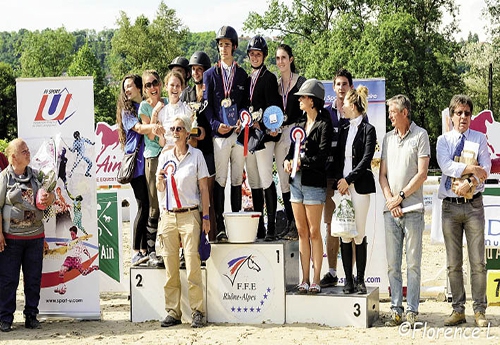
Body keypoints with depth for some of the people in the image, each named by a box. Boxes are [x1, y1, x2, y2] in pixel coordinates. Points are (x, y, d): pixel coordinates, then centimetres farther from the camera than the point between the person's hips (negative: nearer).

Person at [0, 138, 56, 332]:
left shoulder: (36, 175, 8)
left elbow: (52, 193, 17)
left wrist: (49, 198, -8)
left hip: (35, 236, 4)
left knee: (34, 278, 8)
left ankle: (31, 316, 19)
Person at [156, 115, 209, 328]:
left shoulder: (196, 155, 4)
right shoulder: (164, 157, 13)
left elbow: (203, 188, 3)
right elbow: (160, 190, 16)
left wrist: (205, 217, -2)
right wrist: (160, 179, -7)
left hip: (190, 215, -3)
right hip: (168, 215, 3)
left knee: (193, 265, -9)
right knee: (170, 266, 1)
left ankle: (197, 311, -4)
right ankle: (172, 312, 6)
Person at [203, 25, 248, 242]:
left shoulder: (242, 75, 14)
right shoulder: (210, 74, 10)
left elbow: (246, 103, 12)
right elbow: (207, 104, 3)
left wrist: (242, 121, -7)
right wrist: (216, 125, -12)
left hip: (239, 133, 2)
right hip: (219, 134, -2)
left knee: (237, 179, 6)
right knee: (220, 180, -7)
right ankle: (220, 227, -7)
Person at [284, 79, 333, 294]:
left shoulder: (324, 125, -6)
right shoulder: (301, 123, 15)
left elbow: (322, 156, -13)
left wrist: (302, 161, -14)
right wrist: (287, 161, -2)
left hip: (314, 183, -7)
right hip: (296, 181, 7)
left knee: (314, 232, -3)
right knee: (302, 232, 7)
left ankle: (316, 279, 3)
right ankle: (304, 279, 11)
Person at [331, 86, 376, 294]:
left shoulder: (368, 130, -1)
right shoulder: (344, 130, 17)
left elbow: (366, 160, -9)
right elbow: (337, 158, 13)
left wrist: (348, 180, -11)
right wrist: (339, 180, -2)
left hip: (359, 186, -5)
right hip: (343, 185, 5)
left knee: (359, 234, -3)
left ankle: (360, 280, 3)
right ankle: (348, 279, 6)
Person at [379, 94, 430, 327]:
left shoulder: (420, 135, 1)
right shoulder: (388, 138, 15)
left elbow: (422, 174, -5)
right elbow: (382, 175, 13)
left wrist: (400, 197, -8)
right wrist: (390, 200, -2)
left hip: (412, 208, -5)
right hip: (390, 210, 5)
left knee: (413, 263, -3)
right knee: (392, 264, 5)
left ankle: (412, 311, 0)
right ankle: (396, 310, 9)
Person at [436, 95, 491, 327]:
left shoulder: (480, 139, 8)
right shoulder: (443, 140, 8)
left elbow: (485, 170, -4)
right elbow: (445, 165, -10)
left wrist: (469, 183, -19)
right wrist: (471, 169, -16)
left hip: (473, 204, -1)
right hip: (450, 205, 1)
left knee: (477, 261, -1)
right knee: (453, 263, 5)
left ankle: (480, 311, 5)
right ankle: (458, 310, 11)